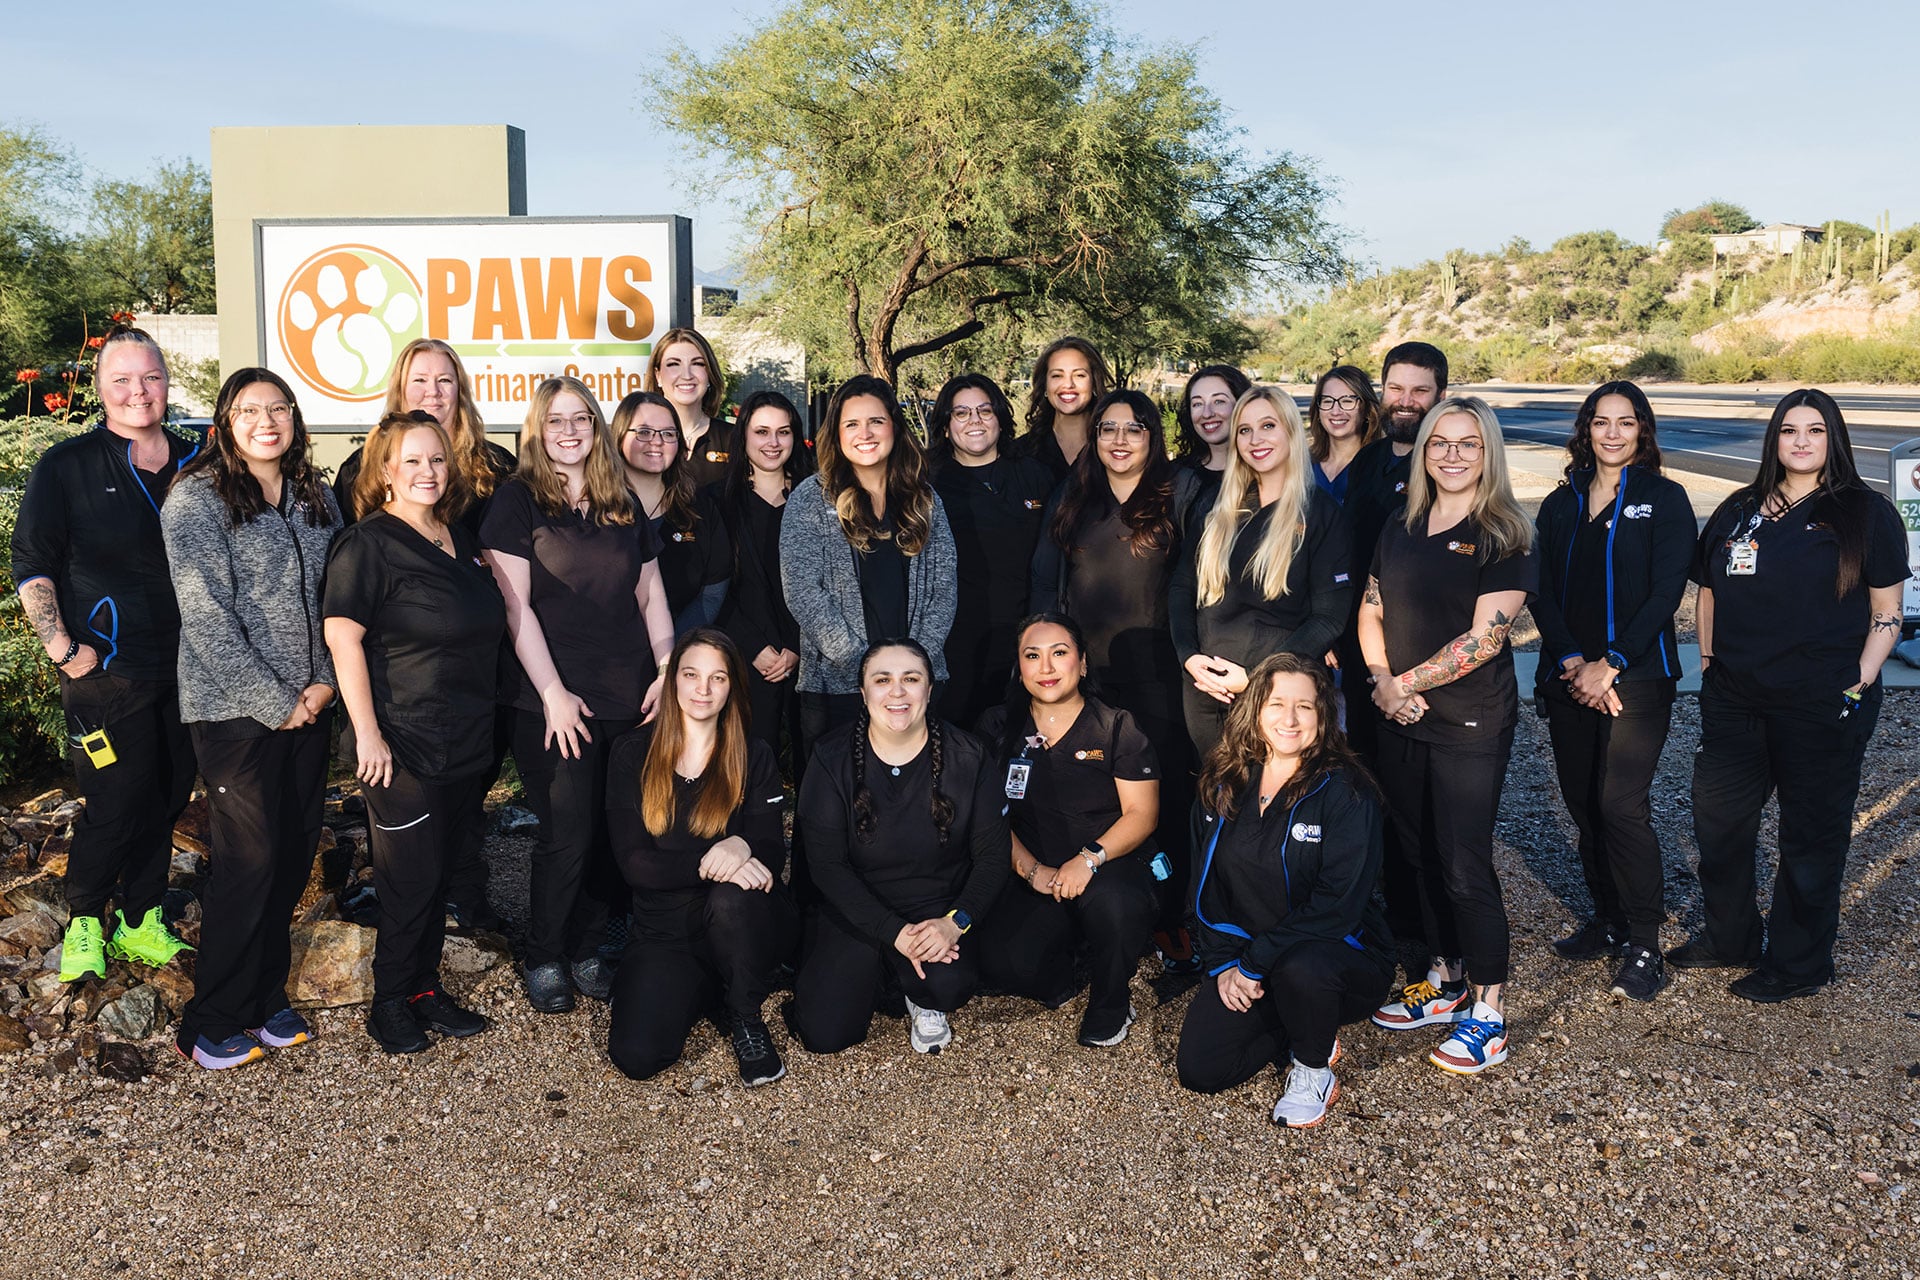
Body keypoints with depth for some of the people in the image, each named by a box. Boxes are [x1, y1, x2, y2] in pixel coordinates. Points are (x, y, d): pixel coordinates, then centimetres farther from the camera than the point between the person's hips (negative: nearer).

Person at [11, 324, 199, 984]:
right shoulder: (66, 466, -3)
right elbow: (32, 563, -4)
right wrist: (61, 648, -13)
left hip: (187, 667, 4)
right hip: (108, 668, -4)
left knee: (168, 798, 11)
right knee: (115, 804, -1)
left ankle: (141, 919, 26)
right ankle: (84, 922, 22)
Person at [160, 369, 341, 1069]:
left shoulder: (315, 495, 10)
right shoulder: (196, 498, -7)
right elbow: (207, 618, -13)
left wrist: (326, 681, -4)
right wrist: (275, 703, -14)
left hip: (309, 705, 6)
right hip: (235, 710, -5)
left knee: (295, 854, 9)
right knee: (250, 861, -4)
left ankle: (267, 995, 25)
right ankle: (212, 1024, 12)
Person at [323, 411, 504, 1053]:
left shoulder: (460, 540, 12)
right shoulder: (368, 544, -10)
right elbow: (342, 637, -16)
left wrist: (484, 723, 19)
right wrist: (368, 732, -19)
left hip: (466, 743, 7)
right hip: (404, 746, -7)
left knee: (439, 874, 15)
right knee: (411, 879, 1)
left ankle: (425, 988, 29)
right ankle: (389, 1003, 18)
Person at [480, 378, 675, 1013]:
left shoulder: (623, 506, 15)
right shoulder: (518, 500, 0)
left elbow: (651, 595, 16)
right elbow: (516, 605, -6)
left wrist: (667, 671, 4)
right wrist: (552, 692, -12)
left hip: (630, 697, 5)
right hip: (555, 699, -4)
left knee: (617, 831, 5)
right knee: (568, 833, -4)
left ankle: (586, 949, 21)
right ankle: (544, 958, 15)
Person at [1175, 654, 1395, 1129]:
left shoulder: (1345, 792, -16)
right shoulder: (1225, 784, 1)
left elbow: (1336, 904, -21)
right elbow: (1207, 882, 7)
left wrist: (1254, 965, -22)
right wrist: (1222, 963, -6)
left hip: (1344, 958, -4)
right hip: (1246, 963, 5)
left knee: (1301, 967, -39)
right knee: (1197, 1069, -12)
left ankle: (1314, 1069, -7)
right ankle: (1296, 1031, 15)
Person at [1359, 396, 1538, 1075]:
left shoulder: (1506, 536, -9)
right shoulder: (1400, 530, 10)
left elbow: (1484, 636, -16)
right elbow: (1371, 612, 10)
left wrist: (1404, 683, -13)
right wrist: (1382, 681, -7)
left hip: (1471, 724, -6)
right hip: (1402, 720, 6)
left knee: (1465, 865, -3)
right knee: (1422, 854, 14)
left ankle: (1488, 1010, 11)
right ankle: (1445, 982, 30)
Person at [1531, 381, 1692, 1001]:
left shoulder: (1664, 499, 1)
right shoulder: (1561, 504, 12)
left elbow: (1666, 592, -7)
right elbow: (1542, 592, 5)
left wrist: (1610, 663, -14)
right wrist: (1571, 661, -10)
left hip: (1637, 677, -4)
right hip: (1569, 678, 4)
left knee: (1621, 804, -11)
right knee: (1584, 803, 8)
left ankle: (1644, 944, 0)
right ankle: (1608, 919, 24)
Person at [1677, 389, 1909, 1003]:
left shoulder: (1866, 513, -2)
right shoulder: (1738, 510, 10)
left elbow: (1886, 614, -3)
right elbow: (1708, 595, 16)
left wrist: (1858, 687, -11)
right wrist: (1709, 664, 8)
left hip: (1823, 705, -5)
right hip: (1733, 700, 5)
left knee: (1812, 833, 6)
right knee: (1717, 818, 13)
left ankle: (1797, 963, 20)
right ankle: (1729, 936, 32)